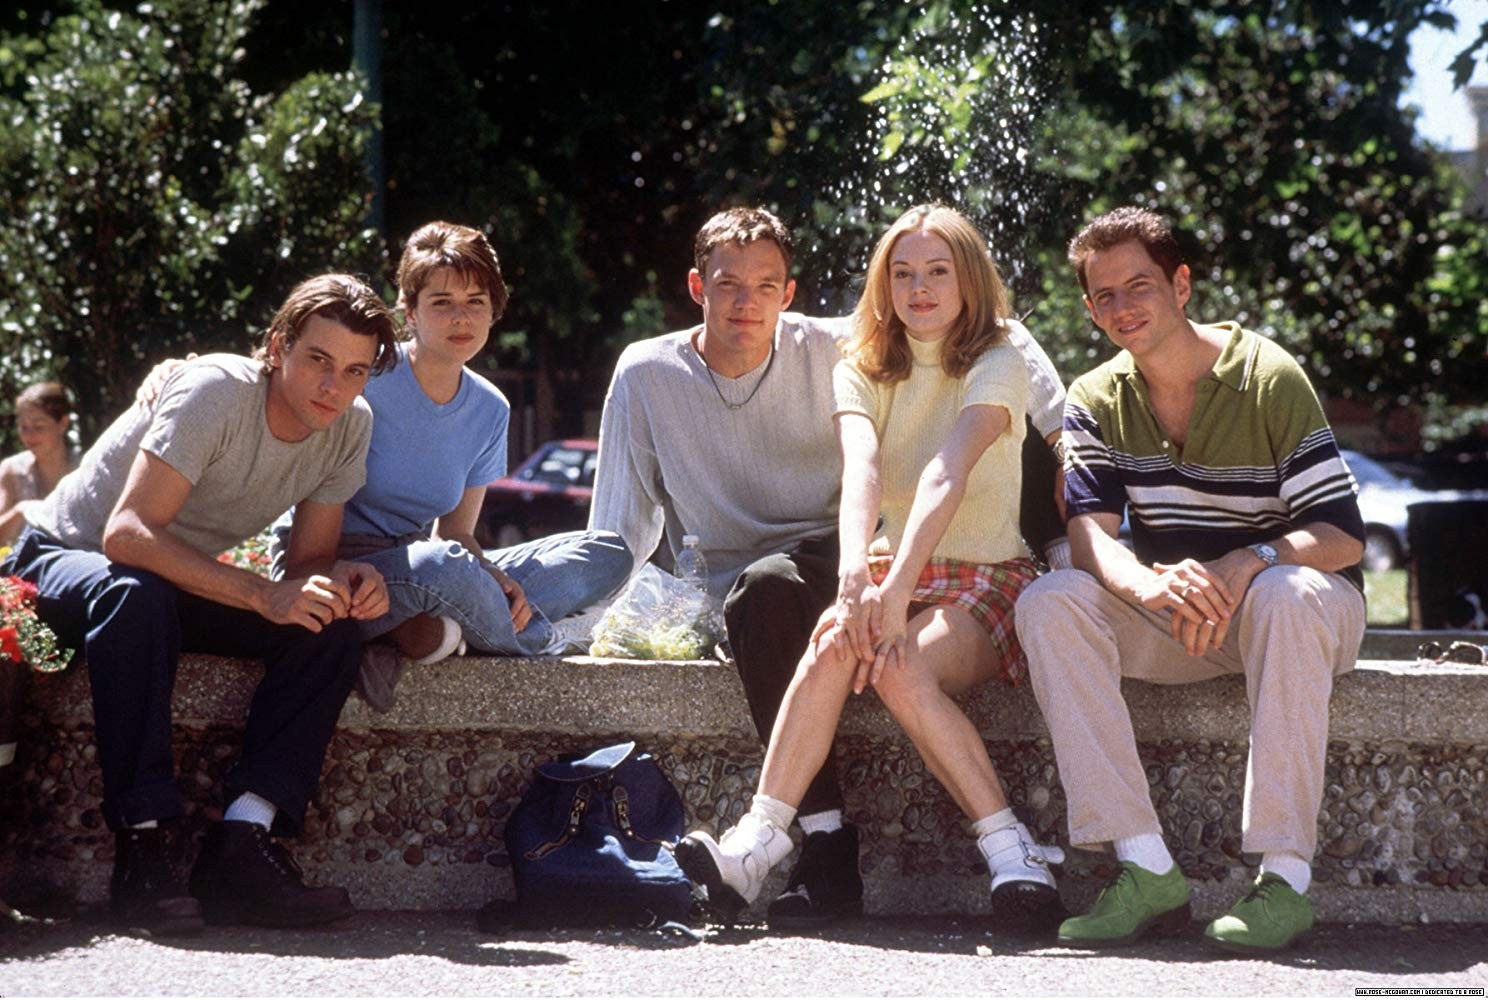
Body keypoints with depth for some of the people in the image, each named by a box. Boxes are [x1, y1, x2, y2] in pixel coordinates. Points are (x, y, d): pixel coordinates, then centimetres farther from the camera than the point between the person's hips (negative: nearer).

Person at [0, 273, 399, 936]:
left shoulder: (350, 426, -8)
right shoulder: (215, 392, -28)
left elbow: (309, 560, -3)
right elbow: (127, 533, -36)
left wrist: (343, 584, -28)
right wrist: (264, 596, -43)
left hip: (184, 582, 6)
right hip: (65, 557, -6)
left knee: (331, 634, -20)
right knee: (138, 594, -41)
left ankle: (239, 850, -28)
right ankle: (141, 849, -38)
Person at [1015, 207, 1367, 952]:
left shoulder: (1270, 380, -12)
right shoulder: (1097, 400, 1)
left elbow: (1343, 535, -18)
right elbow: (1089, 533, -14)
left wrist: (1246, 565, -38)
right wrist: (1147, 584, -38)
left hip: (1287, 604, -4)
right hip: (1174, 620, 4)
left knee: (1287, 597, -39)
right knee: (1048, 605, -23)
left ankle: (1285, 875, -37)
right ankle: (1147, 871, -30)